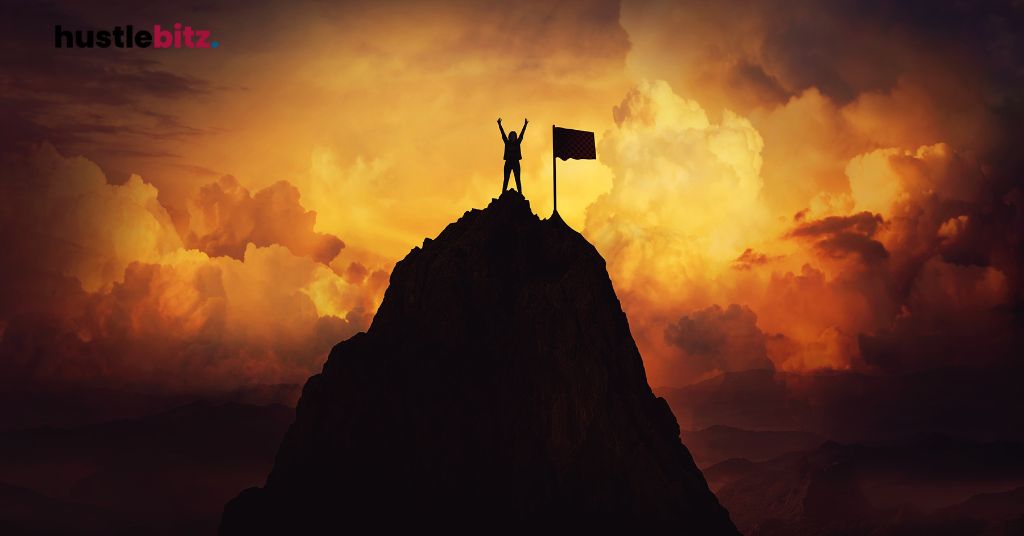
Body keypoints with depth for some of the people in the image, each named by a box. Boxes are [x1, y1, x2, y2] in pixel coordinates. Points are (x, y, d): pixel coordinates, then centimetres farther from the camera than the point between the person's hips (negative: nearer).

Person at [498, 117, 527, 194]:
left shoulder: (517, 143, 6)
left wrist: (525, 124, -4)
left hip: (516, 163, 0)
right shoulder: (507, 143, 4)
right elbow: (503, 134, -1)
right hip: (508, 163, 0)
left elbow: (522, 134, 1)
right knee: (506, 180, 0)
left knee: (517, 180, 1)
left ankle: (520, 194, 0)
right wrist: (499, 124, -7)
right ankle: (503, 193, -1)